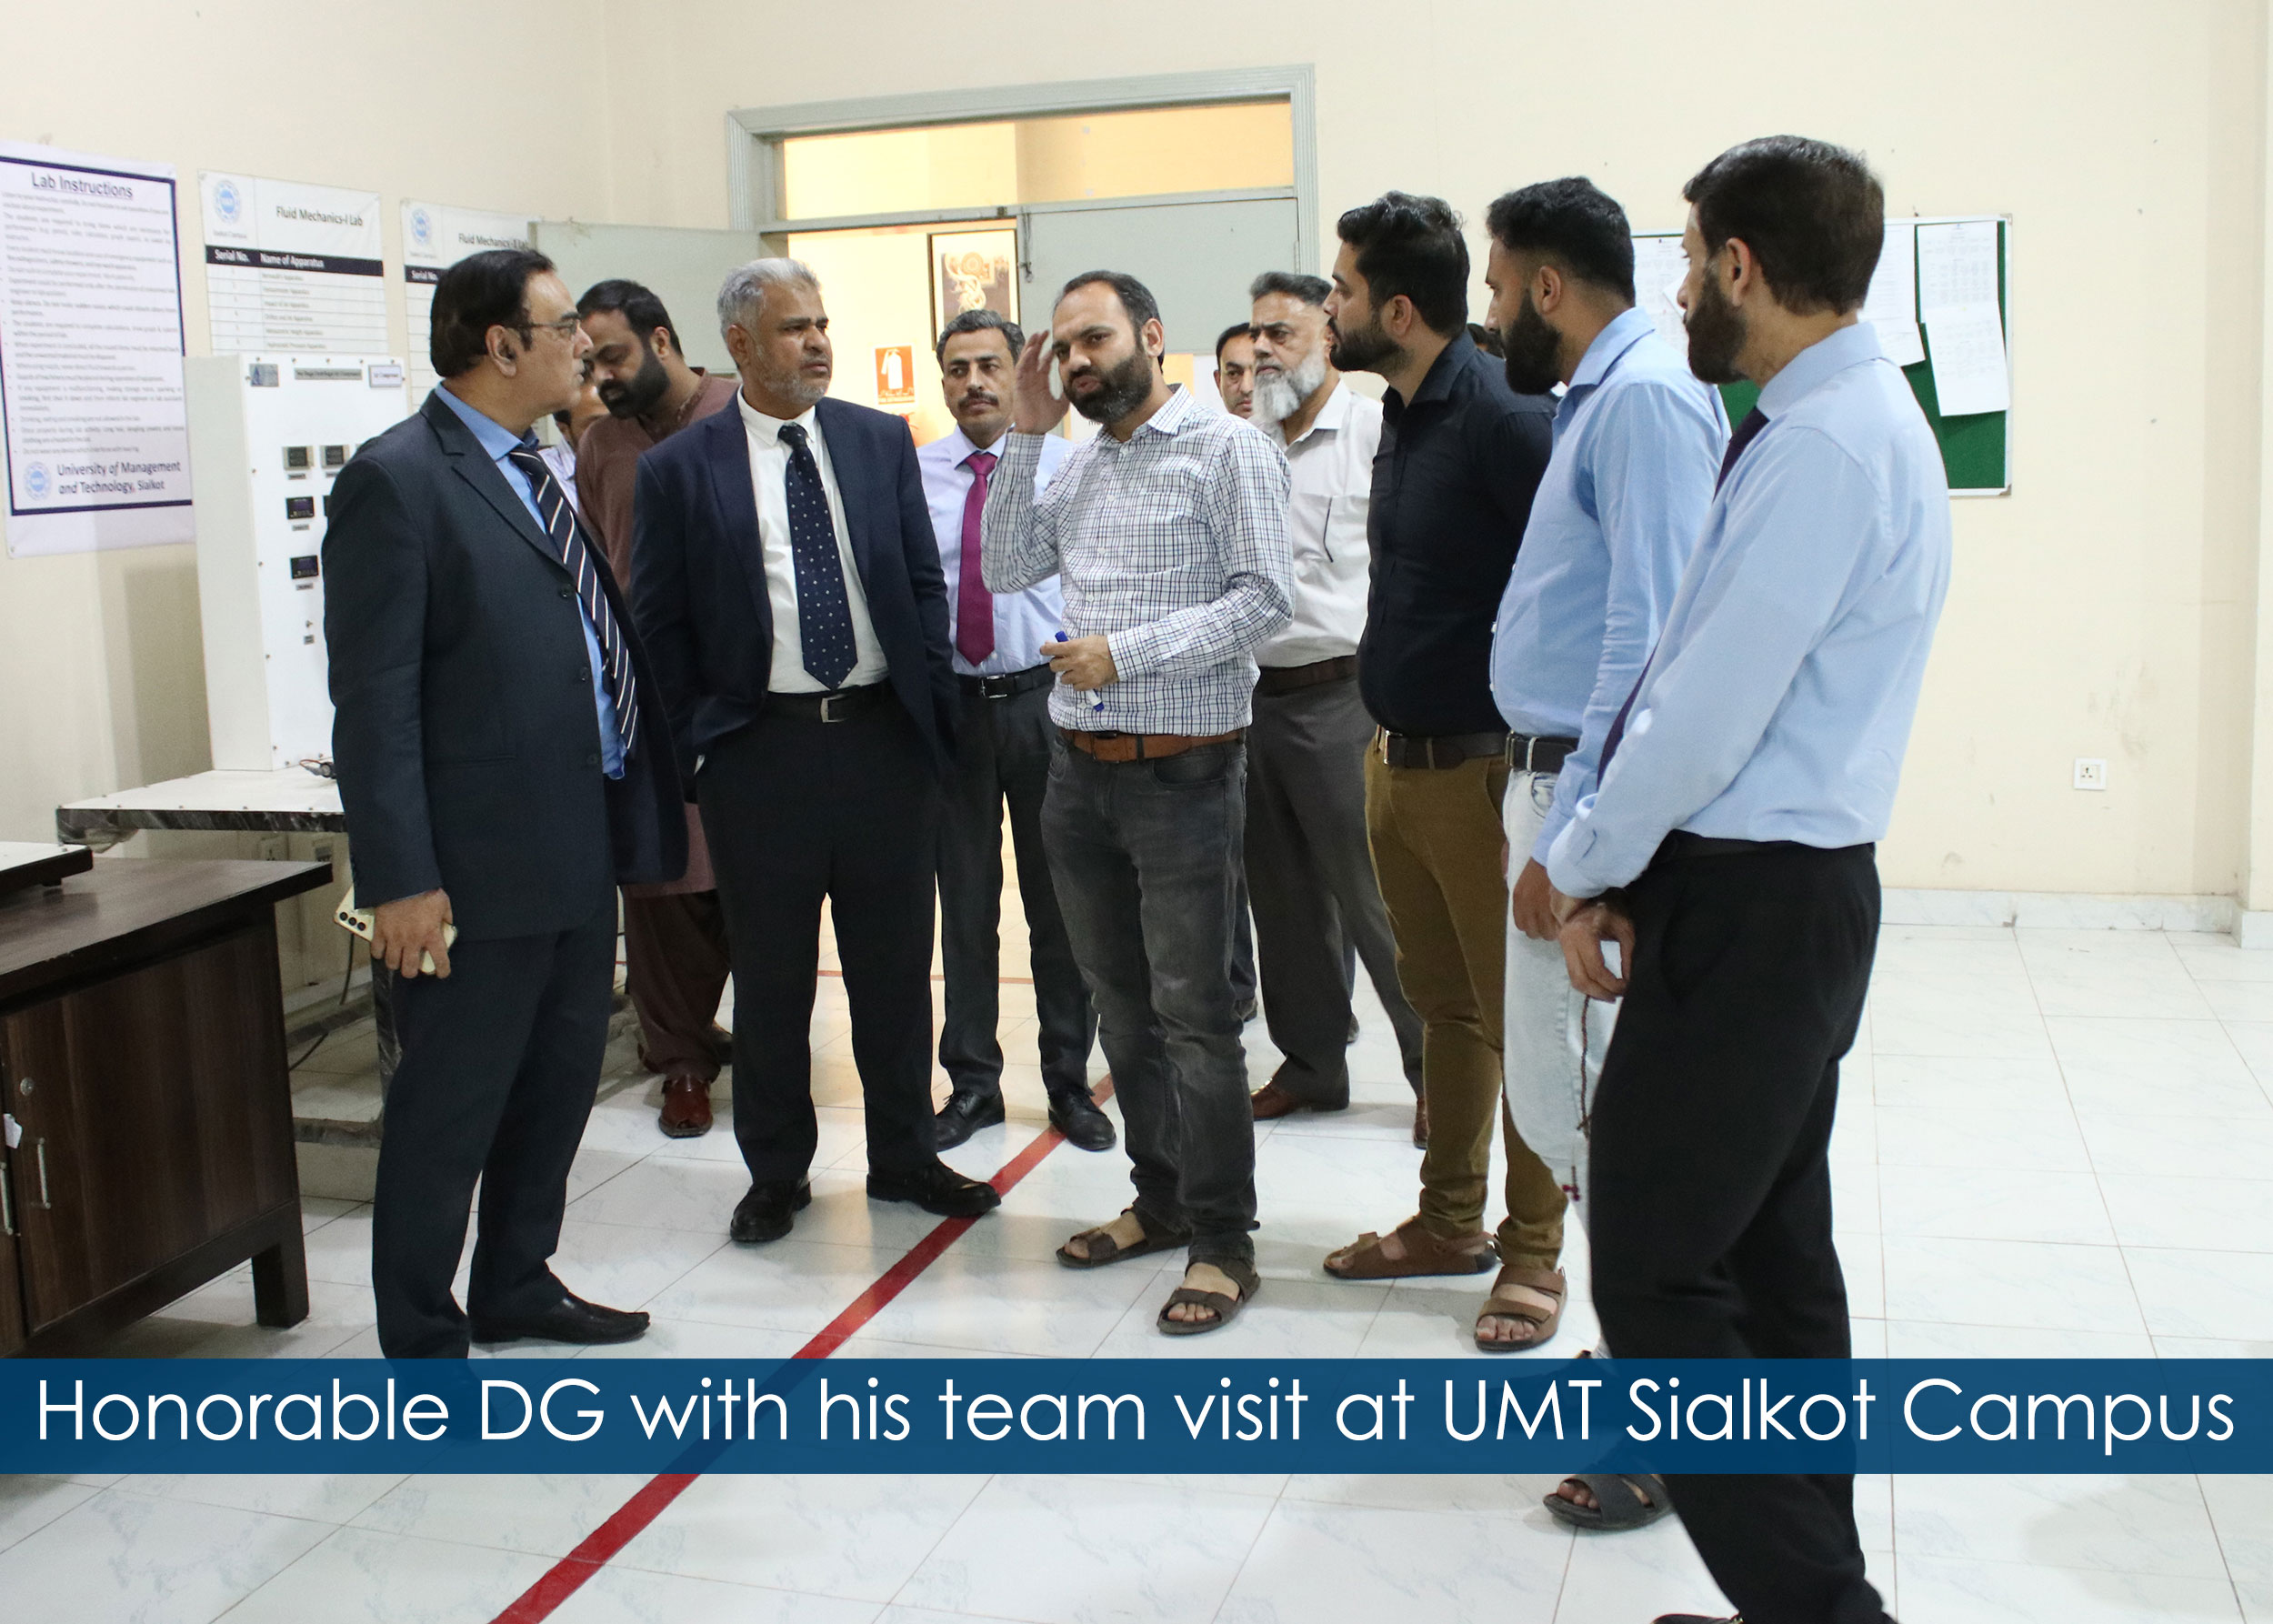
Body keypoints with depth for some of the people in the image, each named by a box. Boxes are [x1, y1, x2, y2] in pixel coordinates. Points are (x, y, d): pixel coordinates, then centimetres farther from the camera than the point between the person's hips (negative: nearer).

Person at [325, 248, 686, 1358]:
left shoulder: (530, 473, 14)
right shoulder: (397, 479, -13)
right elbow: (372, 700, -17)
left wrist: (642, 802, 14)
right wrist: (399, 879, -20)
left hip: (577, 848, 9)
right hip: (478, 865, -9)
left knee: (561, 1080, 20)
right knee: (449, 1111, 4)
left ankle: (515, 1287, 37)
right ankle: (420, 1340, 20)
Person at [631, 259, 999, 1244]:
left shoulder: (882, 442, 8)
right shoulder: (678, 471, -1)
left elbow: (924, 583, 10)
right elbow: (659, 626, 1)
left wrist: (932, 710, 4)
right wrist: (701, 742, -3)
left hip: (885, 737, 3)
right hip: (761, 747, -2)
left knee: (896, 962, 11)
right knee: (770, 976, 7)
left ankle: (904, 1156, 26)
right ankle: (776, 1172, 22)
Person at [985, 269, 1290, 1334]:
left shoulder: (1227, 449, -6)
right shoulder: (1078, 466, 14)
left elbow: (1265, 598, -13)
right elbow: (1006, 570, 10)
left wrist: (1127, 653, -18)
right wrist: (1023, 437, 4)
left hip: (1183, 773, -7)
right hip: (1081, 768, 7)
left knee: (1193, 1015, -2)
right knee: (1121, 1004, 15)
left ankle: (1223, 1243, 9)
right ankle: (1161, 1199, 30)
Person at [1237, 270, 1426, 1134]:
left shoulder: (1375, 433, -6)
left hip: (1338, 696, -6)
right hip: (1251, 696, 7)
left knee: (1376, 899, -3)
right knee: (1282, 898, 14)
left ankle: (1436, 1069, 12)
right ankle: (1310, 1062, 28)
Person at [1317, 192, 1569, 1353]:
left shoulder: (1504, 420, -17)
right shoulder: (1403, 412, 11)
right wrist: (1388, 734, 16)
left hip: (1484, 769, -9)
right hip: (1397, 763, 9)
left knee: (1520, 1019, 3)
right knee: (1441, 1004, 18)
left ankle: (1532, 1254, 16)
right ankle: (1449, 1222, 31)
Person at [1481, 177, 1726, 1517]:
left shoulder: (1646, 399, -14)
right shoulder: (1597, 399, 17)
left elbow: (1651, 638, -22)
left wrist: (1574, 839, -23)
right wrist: (1547, 818, 14)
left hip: (1597, 799, -10)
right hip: (1550, 780, 10)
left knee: (1612, 1117, -3)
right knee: (1557, 1096, 16)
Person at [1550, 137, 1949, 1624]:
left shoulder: (1824, 447, -20)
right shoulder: (1852, 421, 12)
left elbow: (1705, 716, -21)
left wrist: (1584, 864, -6)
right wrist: (1625, 861, 9)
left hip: (1748, 906, -10)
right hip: (1786, 897, 10)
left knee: (1657, 1276, -5)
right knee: (1773, 1257, 17)